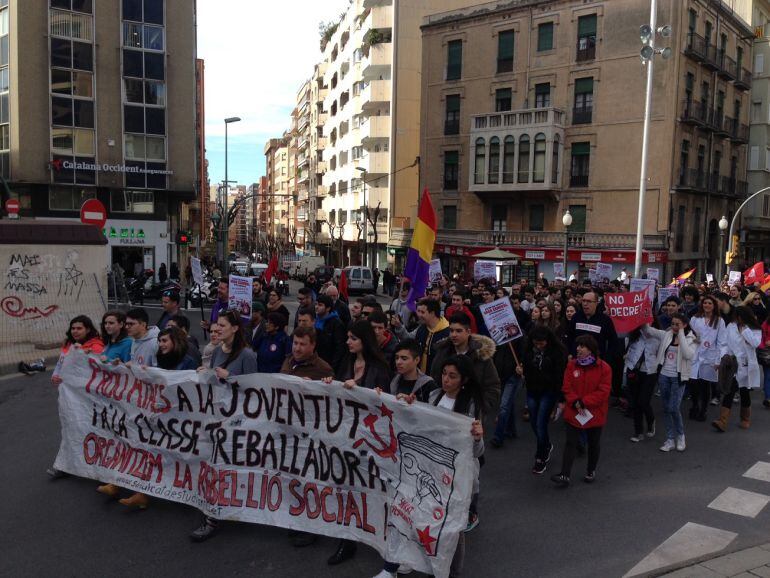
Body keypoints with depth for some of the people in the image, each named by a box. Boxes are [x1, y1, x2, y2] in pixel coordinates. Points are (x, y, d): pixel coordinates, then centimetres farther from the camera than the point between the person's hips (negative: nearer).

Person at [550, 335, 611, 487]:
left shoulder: (604, 368, -12)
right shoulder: (572, 365, -3)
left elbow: (603, 392, -15)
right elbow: (567, 387, -3)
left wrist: (583, 402, -20)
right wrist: (575, 402, -18)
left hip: (595, 414, -1)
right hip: (573, 413, 1)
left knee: (593, 444, 17)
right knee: (571, 443, -1)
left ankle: (591, 471, 36)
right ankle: (565, 475, -3)